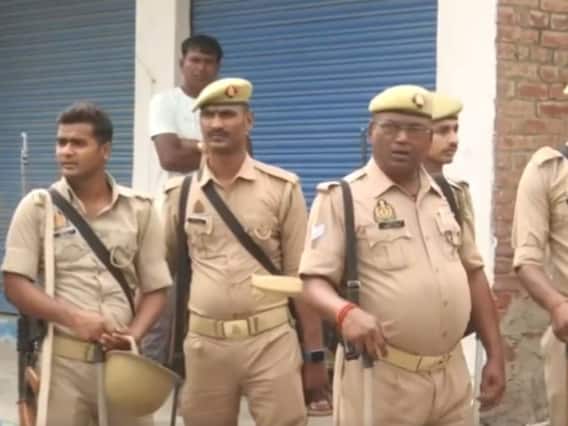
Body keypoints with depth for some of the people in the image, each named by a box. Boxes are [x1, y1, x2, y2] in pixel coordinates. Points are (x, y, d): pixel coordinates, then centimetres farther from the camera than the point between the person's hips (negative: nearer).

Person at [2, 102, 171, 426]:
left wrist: (134, 334, -11)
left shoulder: (140, 210, 6)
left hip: (123, 358, 2)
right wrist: (73, 318, -17)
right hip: (59, 359, -2)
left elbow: (156, 289, 8)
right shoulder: (37, 207, 2)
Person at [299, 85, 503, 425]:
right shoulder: (341, 197, -5)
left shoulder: (448, 196, 12)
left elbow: (472, 272, 18)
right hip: (381, 376, -5)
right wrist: (346, 312, -31)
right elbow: (315, 282, -10)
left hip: (452, 374, 5)